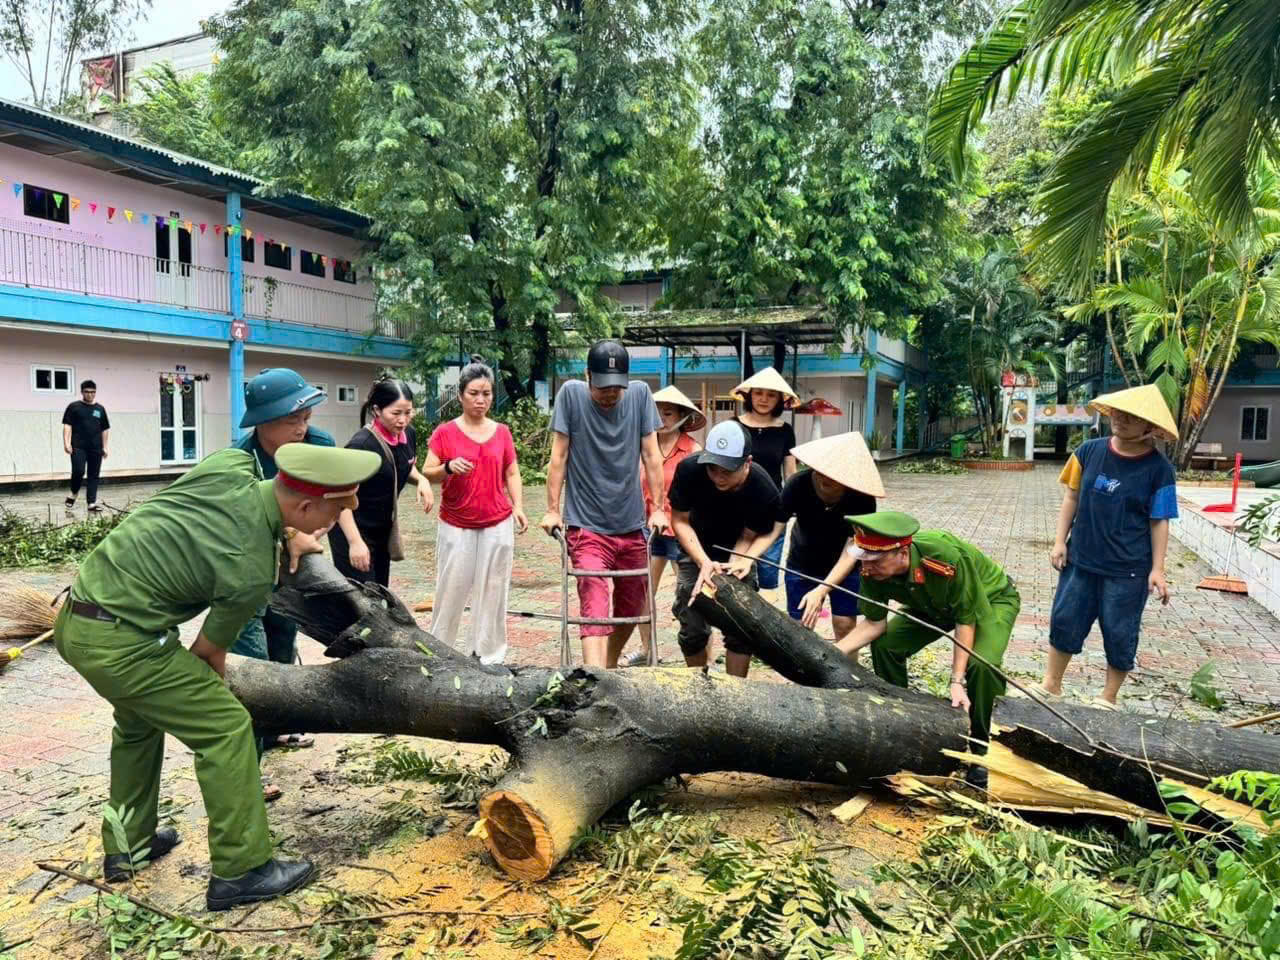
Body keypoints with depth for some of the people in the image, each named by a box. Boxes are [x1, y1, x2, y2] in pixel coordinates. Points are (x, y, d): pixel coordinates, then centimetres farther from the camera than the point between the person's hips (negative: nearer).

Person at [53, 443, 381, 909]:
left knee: (139, 721, 28)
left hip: (75, 619, 9)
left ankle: (126, 846, 42)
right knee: (225, 726, -1)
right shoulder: (254, 570, -21)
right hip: (120, 642, -9)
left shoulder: (230, 463, -8)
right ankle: (241, 870, 8)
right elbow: (209, 649, -3)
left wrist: (291, 533, 12)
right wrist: (216, 681, 18)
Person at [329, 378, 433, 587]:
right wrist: (355, 542, -30)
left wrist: (421, 480, -5)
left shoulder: (408, 435, -3)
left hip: (383, 531, 7)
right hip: (353, 532, -7)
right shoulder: (361, 444, -25)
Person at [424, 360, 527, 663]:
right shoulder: (445, 432, -3)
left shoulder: (502, 432, 5)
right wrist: (448, 468, -26)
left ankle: (487, 654, 19)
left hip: (497, 525, 2)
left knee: (492, 590, 7)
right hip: (456, 527, -2)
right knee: (451, 591, 3)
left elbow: (512, 473, 10)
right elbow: (427, 473, -5)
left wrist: (518, 507, -4)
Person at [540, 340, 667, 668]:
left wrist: (658, 507, -1)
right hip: (586, 527, -4)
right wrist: (552, 509, -7)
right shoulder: (571, 394, -7)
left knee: (632, 609, 14)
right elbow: (559, 456, -5)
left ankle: (610, 667, 38)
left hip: (632, 525, 4)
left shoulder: (640, 394, -1)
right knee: (594, 609, -17)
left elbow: (651, 455, 1)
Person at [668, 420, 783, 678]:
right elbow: (680, 520, -18)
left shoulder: (764, 491, -30)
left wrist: (735, 567, -35)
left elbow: (747, 538, -16)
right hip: (696, 550, 0)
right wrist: (703, 562, -30)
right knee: (693, 628, -1)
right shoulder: (689, 470, -30)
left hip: (737, 556, 0)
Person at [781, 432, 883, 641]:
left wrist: (821, 591, -40)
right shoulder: (799, 484, -29)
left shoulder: (862, 497, -30)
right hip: (802, 563, 1)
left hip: (844, 566, -1)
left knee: (845, 626, -2)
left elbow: (853, 550, -29)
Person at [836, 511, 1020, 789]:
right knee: (884, 645, -12)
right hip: (934, 605, 5)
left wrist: (958, 682, -33)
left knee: (981, 665, -30)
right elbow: (874, 623, -16)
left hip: (992, 598, -5)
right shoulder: (872, 571, -27)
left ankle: (979, 751, -5)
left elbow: (966, 619, -31)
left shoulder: (947, 557, -43)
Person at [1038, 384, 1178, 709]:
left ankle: (1109, 698, 27)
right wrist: (1060, 541, 2)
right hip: (1081, 559, 3)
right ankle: (1051, 685, 27)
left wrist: (1157, 569, -8)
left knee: (1119, 634, 9)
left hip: (1128, 569, -3)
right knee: (1064, 620, 11)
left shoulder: (1158, 468, -11)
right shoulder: (1089, 451, -3)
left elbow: (1159, 522, -6)